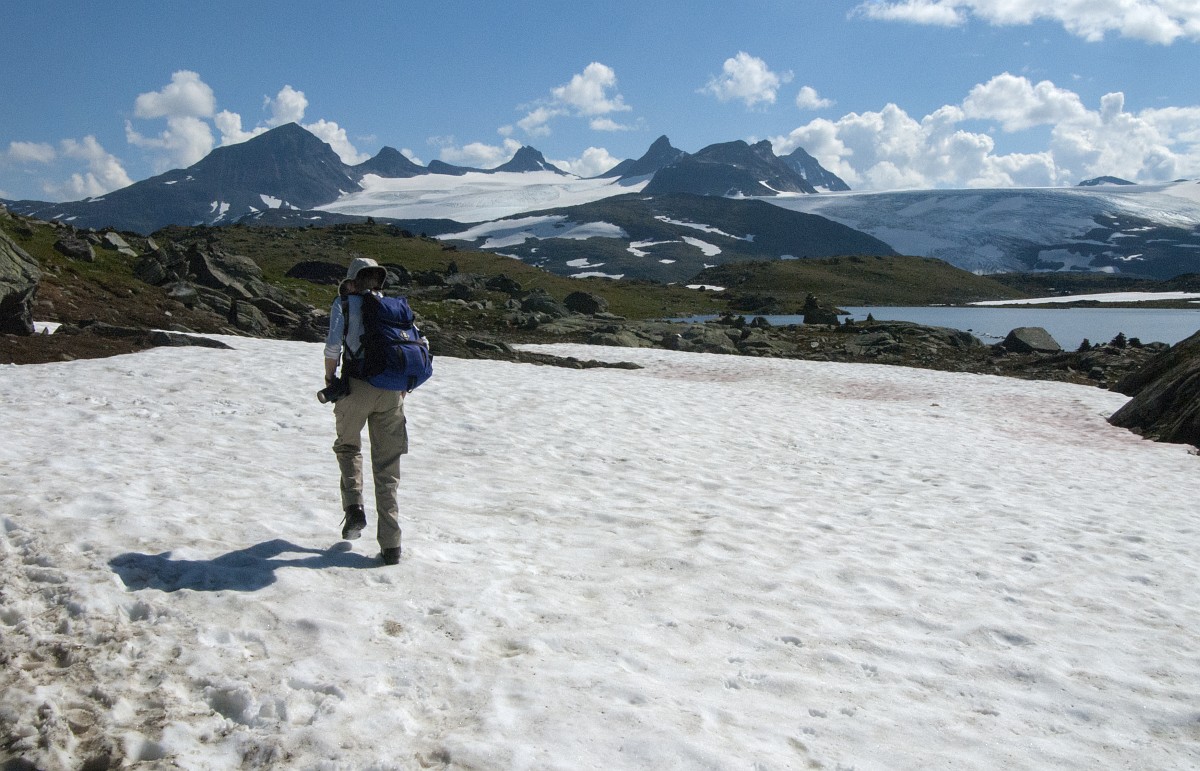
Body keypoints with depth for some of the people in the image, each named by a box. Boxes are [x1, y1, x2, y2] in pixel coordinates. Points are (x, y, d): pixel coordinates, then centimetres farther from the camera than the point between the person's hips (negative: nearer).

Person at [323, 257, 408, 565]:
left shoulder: (344, 303, 6)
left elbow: (333, 343, -9)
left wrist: (330, 377, 6)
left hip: (357, 386, -2)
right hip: (391, 391, 2)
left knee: (348, 447, 26)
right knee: (387, 465, 7)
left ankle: (354, 509, 6)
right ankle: (390, 545, 4)